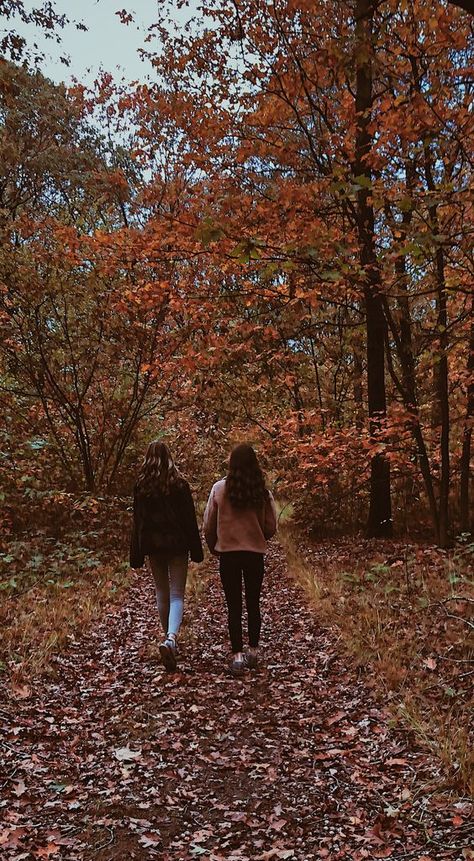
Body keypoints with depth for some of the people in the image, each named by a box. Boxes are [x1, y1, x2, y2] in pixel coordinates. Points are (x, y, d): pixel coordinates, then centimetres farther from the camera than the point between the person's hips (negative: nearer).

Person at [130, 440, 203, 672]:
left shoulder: (141, 485, 0)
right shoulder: (180, 484, -5)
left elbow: (137, 522, 1)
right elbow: (190, 519, -3)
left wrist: (136, 555, 5)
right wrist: (196, 550, 3)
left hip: (153, 546, 2)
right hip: (177, 544, -2)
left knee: (162, 592, 16)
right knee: (177, 595, -2)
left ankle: (170, 639, 24)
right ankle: (171, 638, -24)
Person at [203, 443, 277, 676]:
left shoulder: (219, 489, -9)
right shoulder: (263, 492, -7)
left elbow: (209, 525, -3)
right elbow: (271, 527, -1)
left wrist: (214, 548, 14)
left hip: (228, 554, -1)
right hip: (255, 554, 1)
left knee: (234, 606, 6)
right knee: (253, 604, 16)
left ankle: (237, 656, 2)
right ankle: (253, 652, 24)